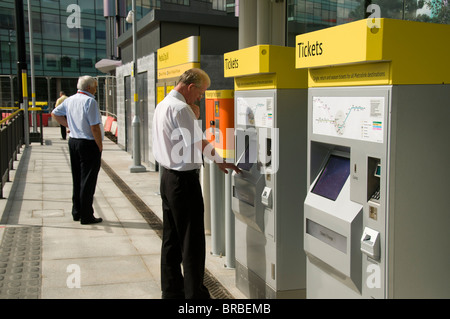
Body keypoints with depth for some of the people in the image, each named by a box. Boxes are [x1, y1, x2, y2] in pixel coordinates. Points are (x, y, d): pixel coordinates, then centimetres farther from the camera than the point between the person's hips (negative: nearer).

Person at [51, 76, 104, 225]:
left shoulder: (70, 100, 9)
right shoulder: (90, 101, -15)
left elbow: (55, 113, 22)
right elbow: (94, 127, -18)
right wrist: (100, 146, -9)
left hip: (73, 141, 8)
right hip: (88, 144, -8)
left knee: (77, 179, 16)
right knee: (88, 181, -1)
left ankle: (76, 213, 24)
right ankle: (86, 216, 4)